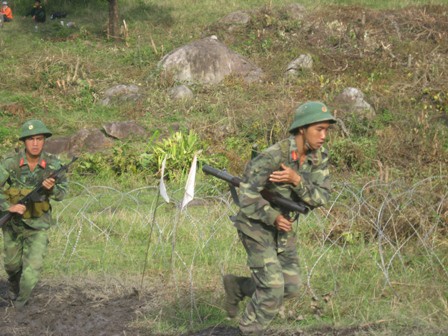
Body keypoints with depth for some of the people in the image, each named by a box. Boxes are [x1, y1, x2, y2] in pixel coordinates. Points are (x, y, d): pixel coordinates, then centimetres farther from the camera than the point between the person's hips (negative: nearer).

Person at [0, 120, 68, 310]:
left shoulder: (53, 164, -15)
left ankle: (21, 302, 16)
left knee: (32, 269, -11)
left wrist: (52, 188, -28)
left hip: (38, 225, -1)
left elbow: (61, 194, -6)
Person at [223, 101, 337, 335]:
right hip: (256, 225, -7)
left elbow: (320, 197, -15)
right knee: (273, 290, -11)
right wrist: (274, 218, -28)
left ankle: (237, 286, 29)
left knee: (290, 287, 9)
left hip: (282, 225, 7)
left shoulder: (320, 156, -10)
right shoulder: (272, 157, -29)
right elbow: (247, 194, -24)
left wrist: (296, 180, -32)